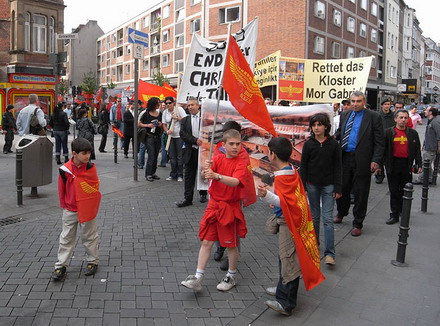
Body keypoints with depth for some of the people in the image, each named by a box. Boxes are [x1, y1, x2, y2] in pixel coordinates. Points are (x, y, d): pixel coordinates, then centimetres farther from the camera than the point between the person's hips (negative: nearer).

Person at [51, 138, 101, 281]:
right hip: (69, 210, 1)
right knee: (66, 238, 10)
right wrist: (64, 205, 5)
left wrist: (92, 206, -1)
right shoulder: (65, 169, -11)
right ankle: (61, 265, 19)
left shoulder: (91, 168, -10)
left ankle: (93, 261, 28)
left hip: (87, 209, 0)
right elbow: (61, 189, 1)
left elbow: (95, 187, -2)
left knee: (89, 237, 13)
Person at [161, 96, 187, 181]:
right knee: (172, 156, 8)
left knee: (180, 156, -1)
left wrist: (176, 117, -18)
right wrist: (167, 131, -11)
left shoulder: (179, 109, -7)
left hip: (180, 135, -4)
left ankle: (180, 175, 8)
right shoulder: (165, 112, 6)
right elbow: (164, 124, 7)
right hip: (170, 136, 4)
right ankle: (173, 174, 19)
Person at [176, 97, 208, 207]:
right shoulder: (185, 120, 7)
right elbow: (183, 134, -5)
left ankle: (203, 194, 30)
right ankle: (187, 198, 7)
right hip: (190, 151, 2)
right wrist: (196, 140, -18)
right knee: (189, 175, 3)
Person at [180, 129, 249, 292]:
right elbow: (206, 175, -14)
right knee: (206, 242, 5)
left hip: (230, 208, -3)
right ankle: (198, 277, 11)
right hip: (213, 205, 3)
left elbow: (235, 181, -29)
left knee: (231, 245, 9)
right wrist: (206, 170, -37)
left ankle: (231, 276, 28)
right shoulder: (218, 159, 1)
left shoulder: (241, 164, -10)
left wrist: (217, 175, -45)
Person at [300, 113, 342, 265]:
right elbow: (303, 166, 2)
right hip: (312, 184, 2)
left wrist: (338, 188, -5)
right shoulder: (308, 144, -1)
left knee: (327, 218, -5)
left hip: (328, 185, -2)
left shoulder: (333, 144, -4)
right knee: (314, 216, 13)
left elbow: (338, 167, -2)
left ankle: (329, 253, -4)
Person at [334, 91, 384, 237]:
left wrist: (376, 160, -14)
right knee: (342, 188, 15)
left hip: (361, 160, -4)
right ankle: (341, 213, 40)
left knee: (360, 193, 5)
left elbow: (379, 142, -6)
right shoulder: (344, 115, 10)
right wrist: (333, 139, -3)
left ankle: (358, 224, 20)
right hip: (344, 158, 4)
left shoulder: (374, 117, -5)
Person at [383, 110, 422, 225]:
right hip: (393, 165, -1)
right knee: (394, 191, 5)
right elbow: (383, 149, 0)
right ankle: (394, 215, 12)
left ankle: (402, 210, 27)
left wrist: (419, 165, 3)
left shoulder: (413, 133, 7)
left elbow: (417, 150, 9)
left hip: (407, 165, 1)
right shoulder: (388, 132, 1)